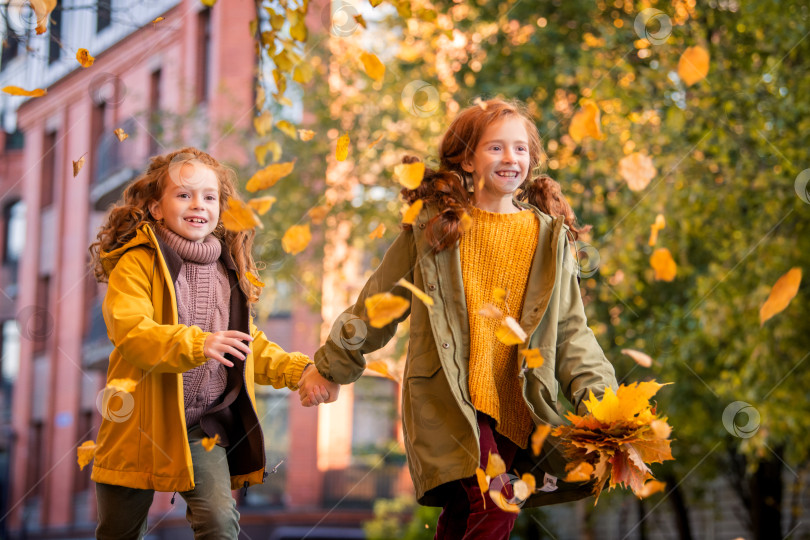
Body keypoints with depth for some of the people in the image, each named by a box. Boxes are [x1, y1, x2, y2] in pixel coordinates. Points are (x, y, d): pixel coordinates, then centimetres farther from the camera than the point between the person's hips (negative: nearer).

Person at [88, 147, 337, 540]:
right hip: (139, 425, -3)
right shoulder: (138, 263, -8)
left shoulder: (228, 269, 10)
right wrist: (197, 344, -38)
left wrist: (299, 371, 4)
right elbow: (130, 331, -24)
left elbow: (251, 346, 20)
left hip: (204, 427, 3)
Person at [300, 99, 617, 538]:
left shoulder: (550, 236, 9)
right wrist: (330, 366, 14)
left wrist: (598, 398, -2)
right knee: (494, 505, -21)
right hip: (446, 396, -3)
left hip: (512, 404, 3)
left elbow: (569, 332, 10)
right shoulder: (432, 226, 3)